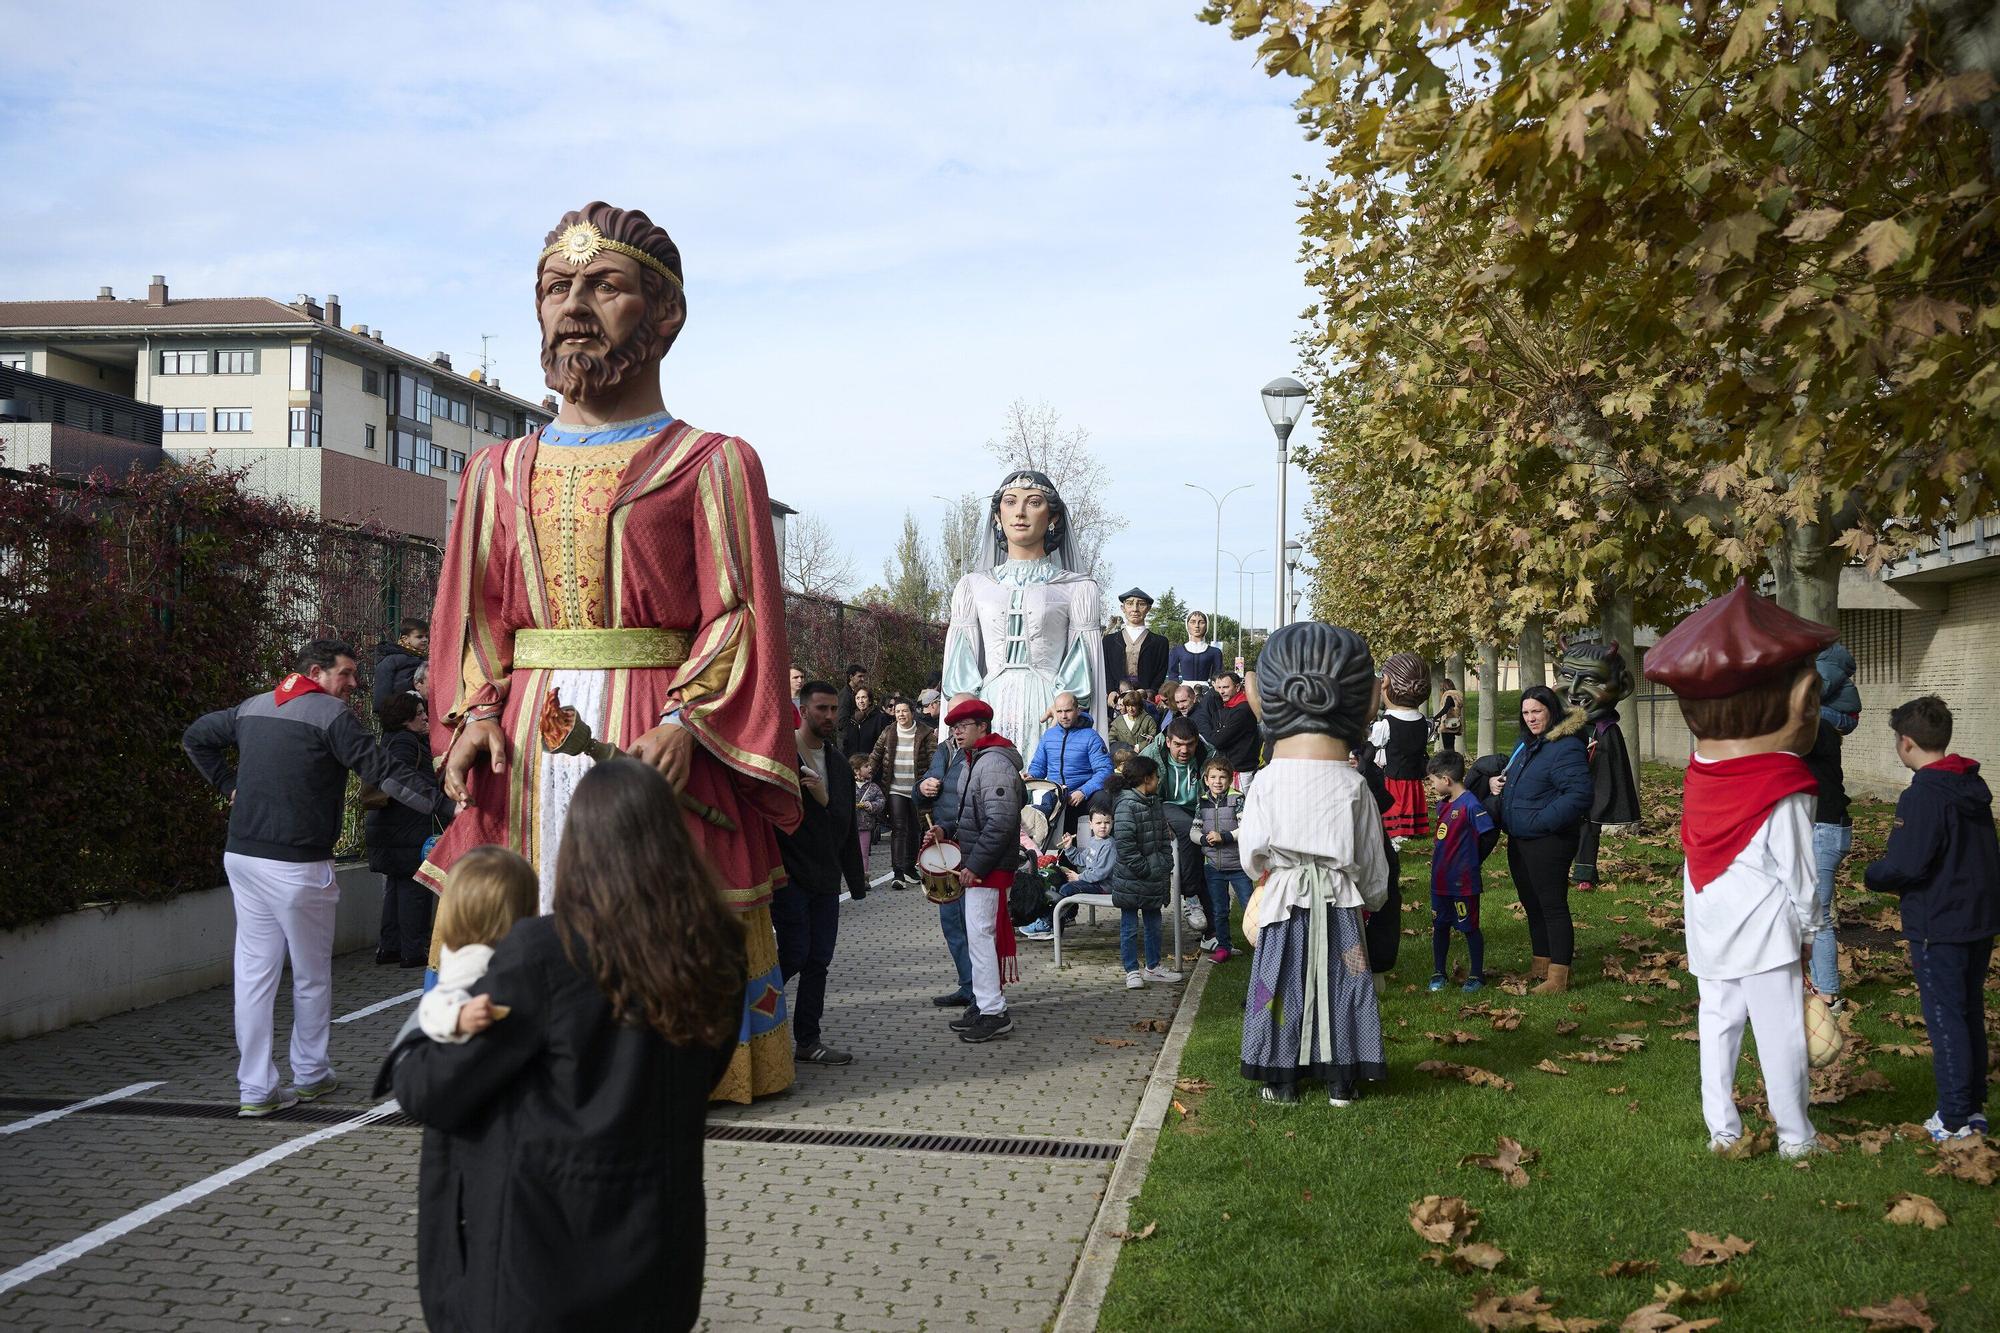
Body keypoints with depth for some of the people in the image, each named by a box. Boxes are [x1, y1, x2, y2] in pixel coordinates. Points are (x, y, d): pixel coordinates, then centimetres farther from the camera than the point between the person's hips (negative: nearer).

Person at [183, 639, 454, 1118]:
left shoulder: (252, 707, 15)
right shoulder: (331, 714, -9)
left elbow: (196, 737, 29)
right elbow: (383, 770, -16)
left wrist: (230, 785, 24)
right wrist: (444, 805, -16)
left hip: (241, 854, 7)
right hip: (296, 863, -7)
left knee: (254, 970, 8)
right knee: (311, 974, 10)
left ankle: (254, 1090, 9)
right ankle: (311, 1074, 22)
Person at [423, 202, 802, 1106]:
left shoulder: (711, 464, 4)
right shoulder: (500, 473, 18)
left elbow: (739, 612, -4)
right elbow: (474, 613, 15)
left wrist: (686, 719, -18)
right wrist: (477, 712, -3)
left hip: (656, 733, -4)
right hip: (525, 735, 4)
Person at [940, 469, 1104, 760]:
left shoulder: (1077, 587, 9)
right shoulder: (973, 586, 15)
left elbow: (1083, 668, 4)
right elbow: (960, 669, 11)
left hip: (1049, 714, -1)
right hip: (989, 712, 2)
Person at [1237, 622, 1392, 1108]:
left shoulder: (1267, 782, -7)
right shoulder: (1353, 786, -5)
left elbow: (1252, 853, -4)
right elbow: (1371, 858, 2)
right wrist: (1371, 897, 20)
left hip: (1283, 900, 0)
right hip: (1339, 902, 1)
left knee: (1282, 985, 8)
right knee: (1338, 985, 9)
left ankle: (1280, 1080, 14)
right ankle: (1340, 1081, 15)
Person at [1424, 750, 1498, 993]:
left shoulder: (1470, 805, -19)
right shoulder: (1443, 804, 7)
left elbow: (1490, 834, -18)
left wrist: (1471, 861, -7)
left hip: (1463, 882, -8)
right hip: (1440, 880, 8)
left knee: (1469, 928, 6)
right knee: (1439, 926, 14)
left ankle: (1477, 975, 19)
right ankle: (1439, 973, 25)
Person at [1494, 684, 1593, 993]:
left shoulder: (1566, 747, -17)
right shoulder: (1526, 744, 13)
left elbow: (1579, 793, -26)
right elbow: (1512, 776, 30)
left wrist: (1542, 821, -23)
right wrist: (1498, 780, 6)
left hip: (1548, 841, -10)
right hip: (1519, 840, 10)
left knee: (1552, 905, -4)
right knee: (1532, 904, 17)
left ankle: (1558, 977, 2)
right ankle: (1541, 967, 29)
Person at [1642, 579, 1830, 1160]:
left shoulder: (1699, 770, -2)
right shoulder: (1783, 793, -17)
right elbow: (1798, 874, -10)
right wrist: (1809, 933, 2)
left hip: (1706, 930, 6)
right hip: (1764, 934, -6)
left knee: (1717, 1025, 13)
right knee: (1780, 1034, 5)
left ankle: (1721, 1130, 20)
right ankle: (1795, 1138, 16)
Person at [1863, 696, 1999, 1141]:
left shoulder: (1922, 795, -21)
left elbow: (1905, 866, -25)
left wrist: (1873, 875, -5)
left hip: (1938, 928, -8)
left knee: (1945, 1019, -1)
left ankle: (1954, 1120, 5)